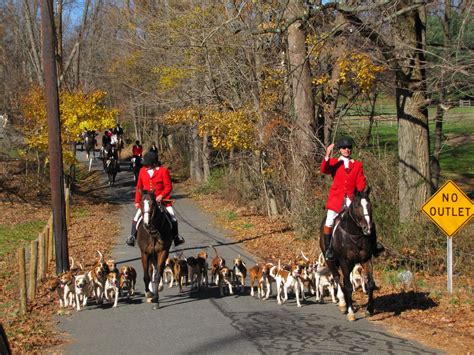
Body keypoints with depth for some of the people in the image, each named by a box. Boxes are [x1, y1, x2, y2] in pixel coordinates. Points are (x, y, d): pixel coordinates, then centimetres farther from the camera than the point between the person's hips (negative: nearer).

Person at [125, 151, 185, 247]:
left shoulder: (163, 171, -8)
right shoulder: (142, 170, 2)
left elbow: (169, 187, -7)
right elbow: (139, 187, 11)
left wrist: (161, 195, -23)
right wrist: (137, 201, 7)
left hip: (161, 199, -2)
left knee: (172, 217, -5)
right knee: (136, 217, -7)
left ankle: (176, 236, 13)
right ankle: (132, 236, 6)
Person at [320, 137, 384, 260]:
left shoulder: (357, 165, 13)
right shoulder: (334, 162, 9)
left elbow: (361, 183, 9)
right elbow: (324, 170, -11)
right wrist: (327, 156, -26)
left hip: (351, 199, 1)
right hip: (336, 198, -1)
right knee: (328, 223, -11)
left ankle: (374, 245, -1)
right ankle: (328, 249, 3)